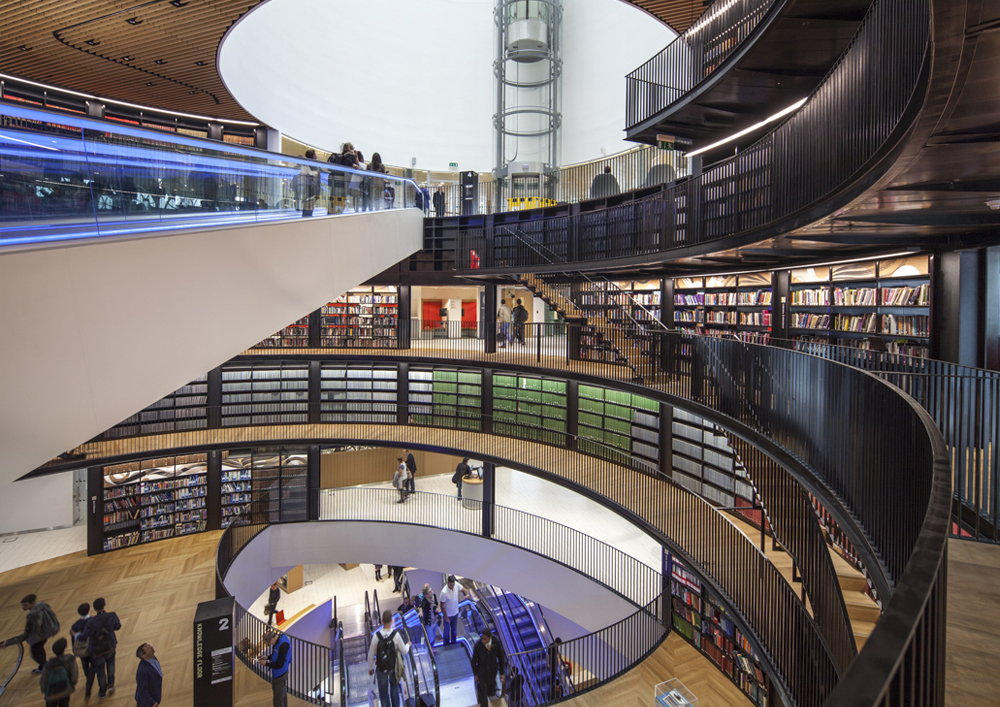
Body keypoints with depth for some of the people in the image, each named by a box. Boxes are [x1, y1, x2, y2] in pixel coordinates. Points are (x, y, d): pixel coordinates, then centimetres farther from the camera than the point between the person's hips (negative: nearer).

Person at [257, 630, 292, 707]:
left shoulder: (283, 645, -32)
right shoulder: (279, 638, -3)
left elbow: (279, 665, -26)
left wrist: (266, 663, -16)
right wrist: (267, 657, 1)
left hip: (280, 676, -9)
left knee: (278, 701, 6)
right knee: (283, 695, 26)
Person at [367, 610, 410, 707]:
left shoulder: (376, 636, -20)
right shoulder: (396, 635, -19)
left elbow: (371, 654, -10)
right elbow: (404, 651, -7)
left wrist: (370, 668, 7)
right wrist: (408, 645, 15)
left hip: (381, 668, -1)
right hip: (393, 667, 1)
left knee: (383, 692, 16)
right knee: (394, 686, 25)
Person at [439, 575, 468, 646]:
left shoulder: (457, 585, -19)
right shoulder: (444, 592, -34)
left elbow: (463, 589, -2)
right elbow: (442, 606, -23)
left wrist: (467, 594, -25)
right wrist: (445, 617, -16)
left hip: (455, 613, 5)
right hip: (448, 615, -5)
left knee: (454, 629, 25)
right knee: (447, 630, 18)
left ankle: (453, 643, 47)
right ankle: (446, 645, 41)